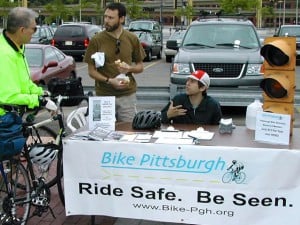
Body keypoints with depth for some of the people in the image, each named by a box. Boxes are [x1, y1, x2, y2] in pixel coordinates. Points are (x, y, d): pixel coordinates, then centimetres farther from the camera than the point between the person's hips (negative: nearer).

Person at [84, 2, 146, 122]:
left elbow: (140, 66, 10)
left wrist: (130, 68, -11)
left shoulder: (132, 39, 2)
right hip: (104, 96, -1)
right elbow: (91, 71, -1)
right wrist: (109, 81, -16)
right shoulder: (96, 40, -4)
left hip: (127, 95, 2)